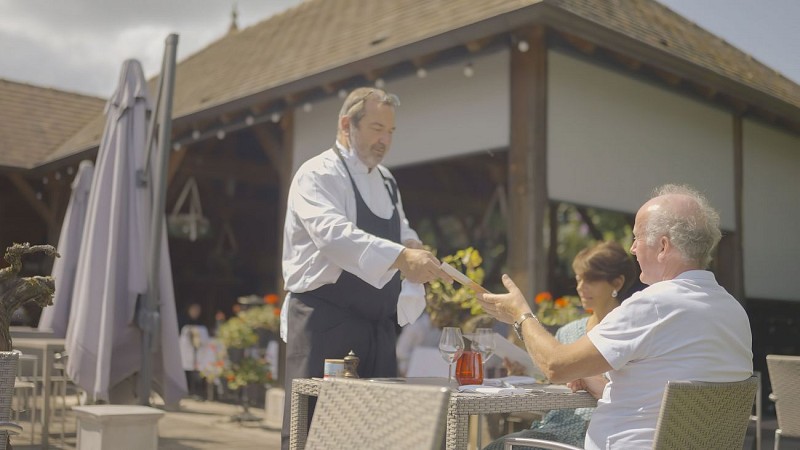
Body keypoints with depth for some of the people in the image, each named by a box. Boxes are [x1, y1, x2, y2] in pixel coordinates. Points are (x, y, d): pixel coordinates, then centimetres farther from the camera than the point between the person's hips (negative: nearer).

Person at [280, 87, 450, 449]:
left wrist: (413, 248, -1)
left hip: (377, 326, 8)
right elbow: (333, 234, -28)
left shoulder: (385, 181, 16)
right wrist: (401, 256, -40)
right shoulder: (319, 175, -10)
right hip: (325, 324, -8)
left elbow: (402, 233, 24)